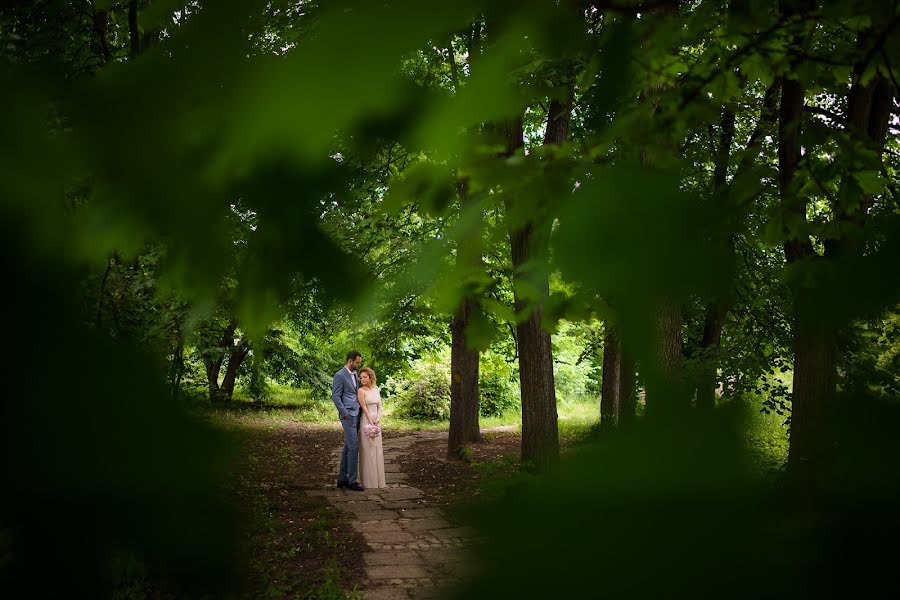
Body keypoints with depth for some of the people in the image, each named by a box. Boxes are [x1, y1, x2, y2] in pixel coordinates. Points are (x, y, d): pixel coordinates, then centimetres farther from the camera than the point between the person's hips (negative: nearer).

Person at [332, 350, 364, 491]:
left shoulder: (354, 374, 15)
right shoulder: (340, 375, -11)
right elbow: (335, 397, -13)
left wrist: (361, 410, 12)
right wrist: (346, 414, -16)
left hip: (356, 415, 9)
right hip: (348, 416, -8)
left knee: (348, 447, 11)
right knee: (354, 447, -10)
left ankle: (342, 478, 16)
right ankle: (352, 480, -6)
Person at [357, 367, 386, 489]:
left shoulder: (376, 390, 11)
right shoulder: (361, 391, -6)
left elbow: (379, 406, 9)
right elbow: (364, 408, -12)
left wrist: (377, 420, -5)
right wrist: (371, 423, -16)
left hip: (377, 422, 6)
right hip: (366, 421, -6)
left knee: (377, 450, 9)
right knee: (367, 450, -3)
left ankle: (378, 480, 16)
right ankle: (368, 480, 2)